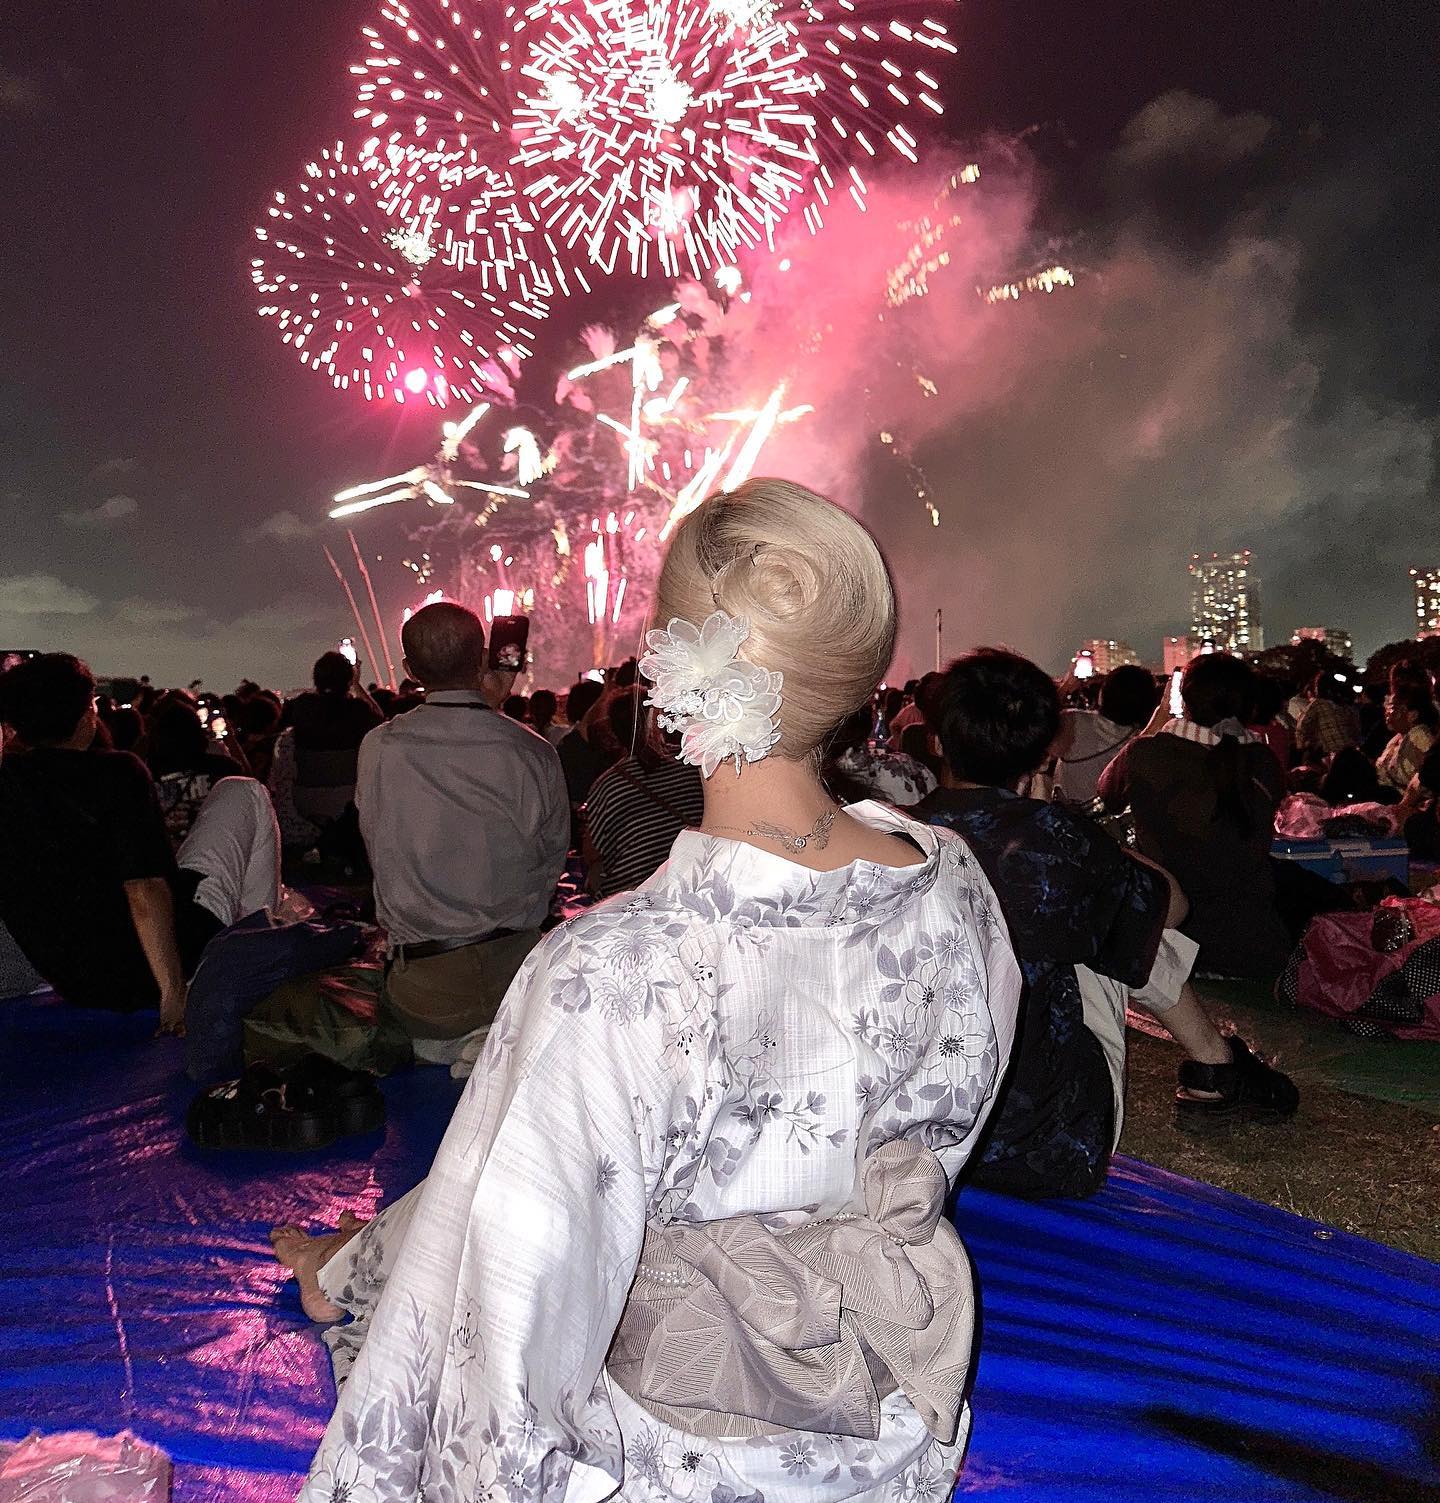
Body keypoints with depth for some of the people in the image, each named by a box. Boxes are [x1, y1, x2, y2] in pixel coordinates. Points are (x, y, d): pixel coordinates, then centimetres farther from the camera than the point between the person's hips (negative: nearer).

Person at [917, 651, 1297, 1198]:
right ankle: (1215, 1069, 33)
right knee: (1130, 926, 14)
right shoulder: (1055, 837, -16)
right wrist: (1106, 854, 24)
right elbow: (1170, 903, 5)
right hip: (1051, 1154, -3)